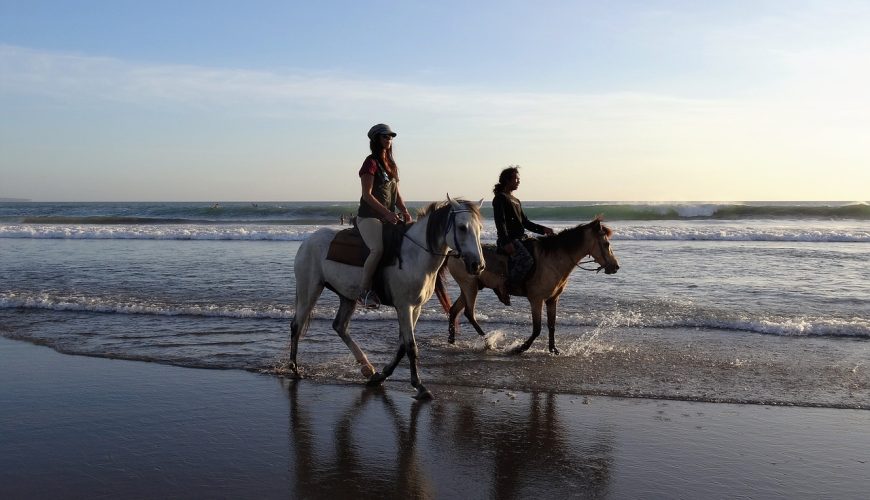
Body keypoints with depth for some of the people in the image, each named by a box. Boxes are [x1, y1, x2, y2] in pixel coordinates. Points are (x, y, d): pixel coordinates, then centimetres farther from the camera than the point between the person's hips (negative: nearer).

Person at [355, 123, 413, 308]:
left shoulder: (391, 164, 19)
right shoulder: (371, 162, -6)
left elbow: (396, 194, 19)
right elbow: (367, 195, -13)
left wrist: (404, 212, 1)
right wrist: (387, 213, -19)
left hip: (389, 217, 9)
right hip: (369, 217, -9)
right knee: (378, 248, -31)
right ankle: (364, 292, -24)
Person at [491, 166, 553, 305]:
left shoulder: (516, 201, 24)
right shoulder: (500, 198, -3)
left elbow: (525, 222, 24)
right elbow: (500, 222, -14)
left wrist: (543, 229, 11)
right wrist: (506, 242, -25)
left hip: (520, 238, 10)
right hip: (508, 240, -10)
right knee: (527, 260, -31)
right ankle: (504, 285, -21)